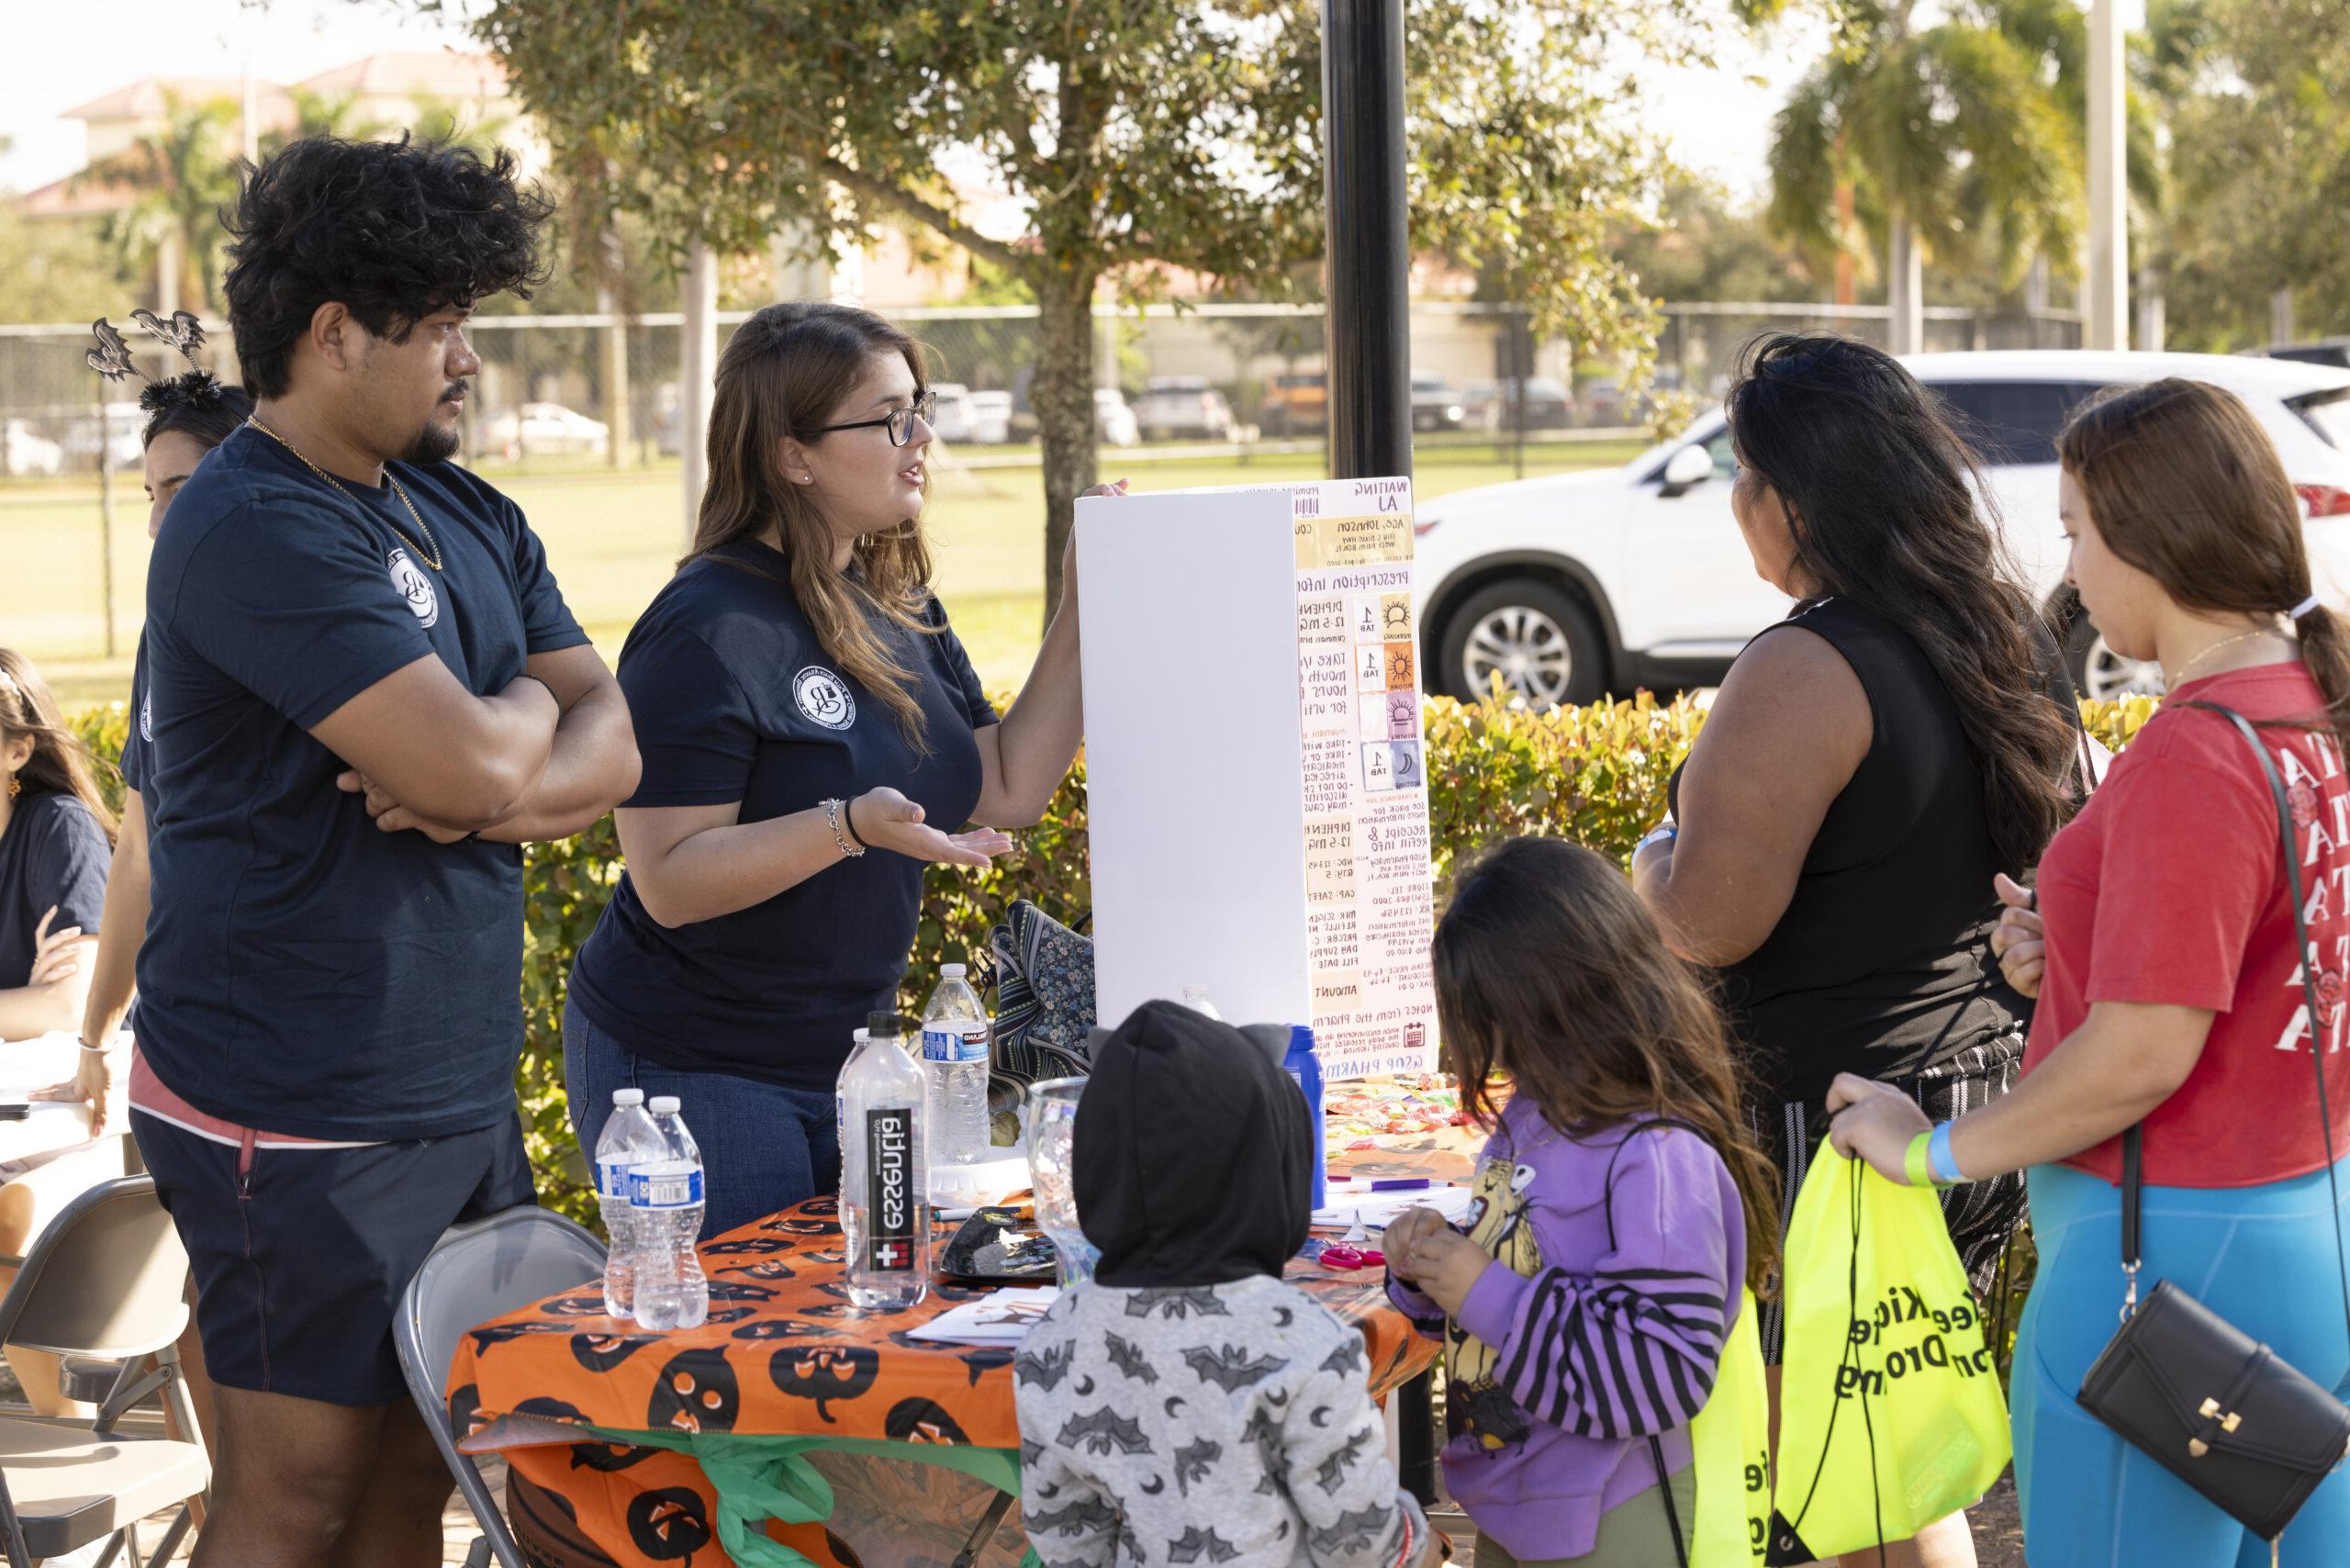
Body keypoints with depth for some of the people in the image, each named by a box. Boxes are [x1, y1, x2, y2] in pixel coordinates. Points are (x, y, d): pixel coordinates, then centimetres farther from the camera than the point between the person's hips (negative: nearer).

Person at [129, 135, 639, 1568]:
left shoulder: (467, 516, 12)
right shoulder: (257, 529, -17)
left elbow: (611, 750, 8)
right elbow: (475, 765, -25)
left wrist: (477, 792, -13)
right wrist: (523, 711, -1)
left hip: (461, 1092, 8)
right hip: (301, 1125, -8)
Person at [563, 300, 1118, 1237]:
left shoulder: (898, 613, 8)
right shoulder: (708, 631, -18)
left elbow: (1009, 789, 7)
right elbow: (668, 882, -22)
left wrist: (1082, 612, 1)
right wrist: (850, 827, -33)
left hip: (844, 1057, 8)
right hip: (696, 1076, -8)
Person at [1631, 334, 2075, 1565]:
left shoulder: (1807, 671, -20)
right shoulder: (1997, 635, 7)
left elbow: (1709, 923, -21)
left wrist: (1655, 857, -1)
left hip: (1834, 1111, -9)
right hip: (1983, 1080, 9)